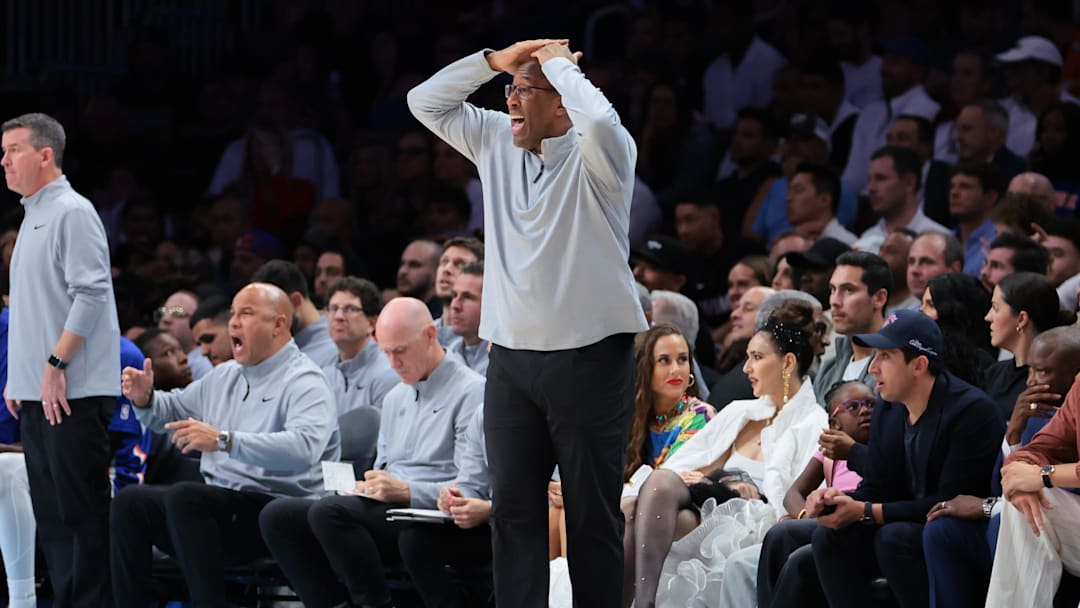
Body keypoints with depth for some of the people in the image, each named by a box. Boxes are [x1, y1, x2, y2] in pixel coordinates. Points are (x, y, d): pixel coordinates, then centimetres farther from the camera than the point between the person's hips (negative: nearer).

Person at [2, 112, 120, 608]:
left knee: (82, 508, -8)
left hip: (73, 393, -9)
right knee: (51, 511, 9)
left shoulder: (72, 213, -9)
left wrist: (56, 364, -19)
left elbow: (90, 294, -17)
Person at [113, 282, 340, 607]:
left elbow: (304, 447, -30)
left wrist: (224, 441, -36)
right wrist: (145, 398, 7)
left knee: (184, 497, -31)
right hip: (217, 503, 9)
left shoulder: (304, 382, -10)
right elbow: (172, 409, 32)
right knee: (130, 501, -6)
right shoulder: (225, 376, 18)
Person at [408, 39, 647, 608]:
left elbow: (601, 121, -31)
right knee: (513, 508, 4)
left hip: (589, 358, -6)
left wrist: (560, 63, -13)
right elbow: (425, 102, 16)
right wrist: (494, 61, 4)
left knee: (593, 513, -2)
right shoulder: (498, 144, 12)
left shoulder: (597, 157, -8)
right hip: (510, 359, 6)